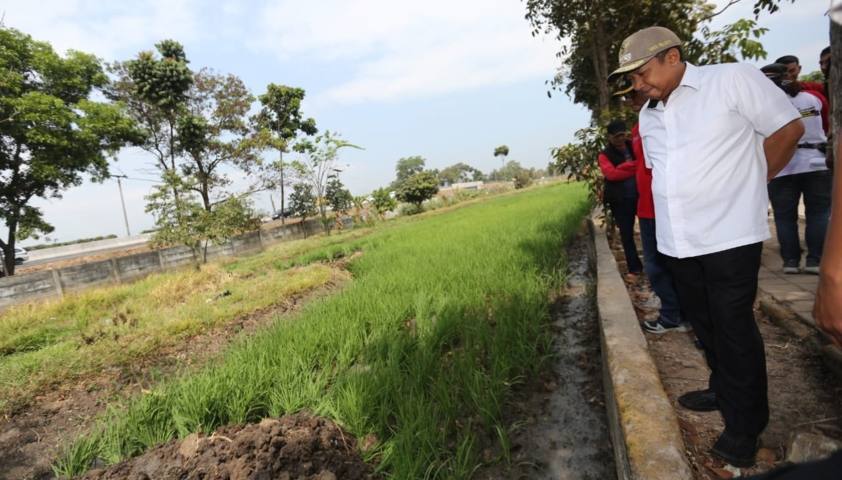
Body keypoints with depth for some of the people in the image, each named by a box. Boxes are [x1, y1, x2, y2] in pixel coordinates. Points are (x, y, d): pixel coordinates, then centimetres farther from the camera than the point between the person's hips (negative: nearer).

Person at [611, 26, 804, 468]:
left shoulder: (733, 79, -7)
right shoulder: (648, 116, 12)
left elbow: (788, 128, -2)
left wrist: (748, 183, 3)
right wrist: (677, 206, 16)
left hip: (729, 237, -6)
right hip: (677, 243, 6)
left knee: (734, 331, 3)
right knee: (704, 325, 19)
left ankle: (743, 426, 20)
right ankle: (723, 391, 39)